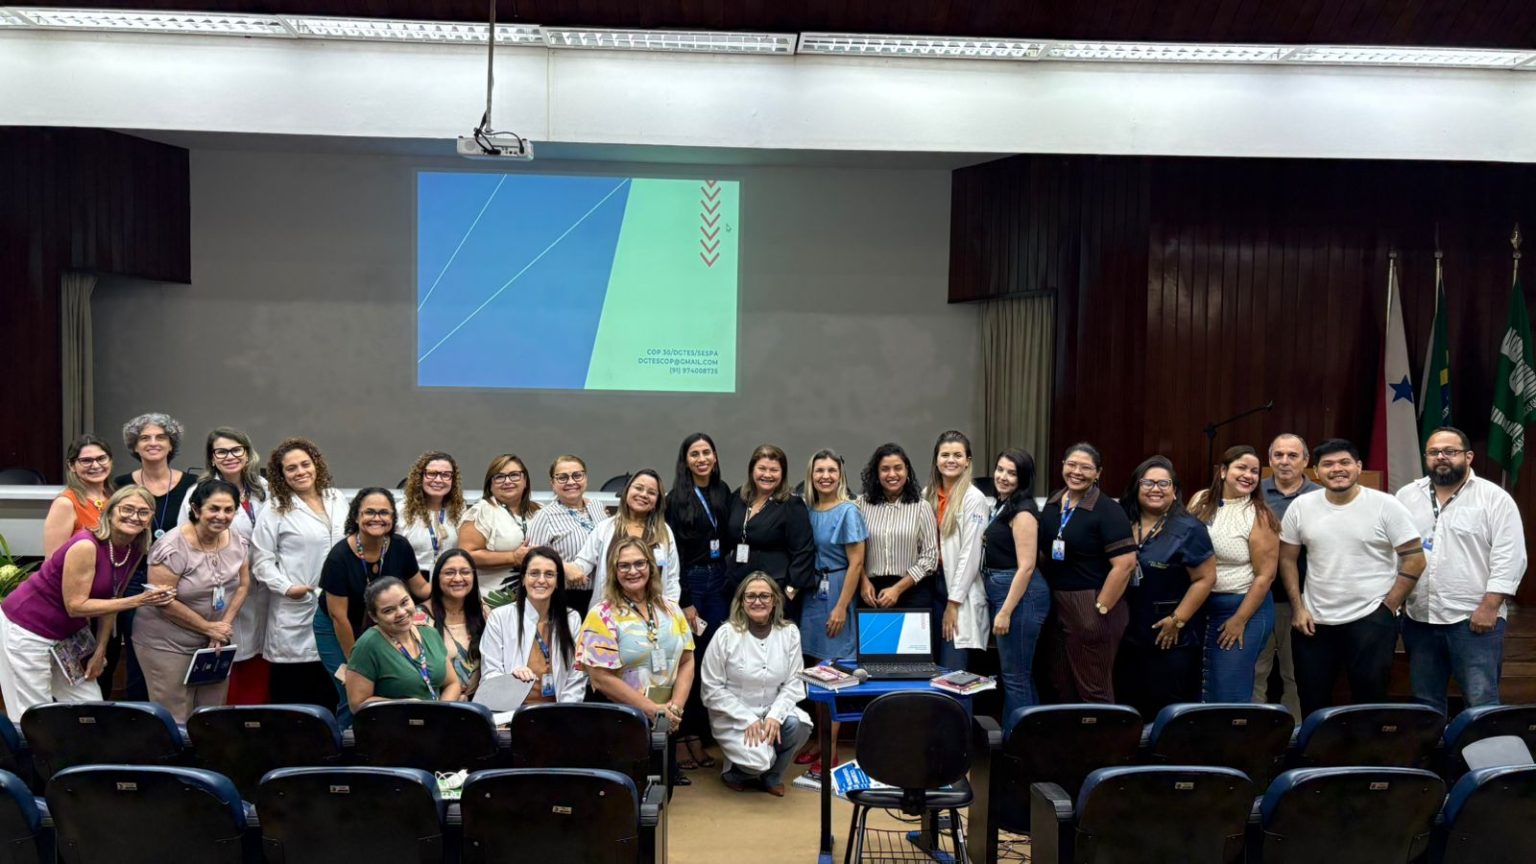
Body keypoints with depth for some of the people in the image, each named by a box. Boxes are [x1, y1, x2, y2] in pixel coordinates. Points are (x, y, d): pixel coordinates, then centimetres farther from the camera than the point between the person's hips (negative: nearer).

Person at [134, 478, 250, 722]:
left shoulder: (237, 542, 0)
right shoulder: (173, 547, -20)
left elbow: (243, 585, 7)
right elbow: (164, 601, -20)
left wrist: (224, 625, -6)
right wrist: (208, 628, -14)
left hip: (216, 643, 6)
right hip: (168, 645, -6)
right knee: (175, 722, 0)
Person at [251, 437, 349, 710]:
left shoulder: (337, 501, 11)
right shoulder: (276, 510, -3)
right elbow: (261, 560, -5)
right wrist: (286, 587, -18)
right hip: (295, 610, -4)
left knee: (331, 693, 10)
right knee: (293, 693, 0)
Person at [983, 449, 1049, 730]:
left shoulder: (1023, 511, -15)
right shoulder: (1002, 506, 14)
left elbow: (1026, 567, -20)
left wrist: (1005, 612, -21)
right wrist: (997, 605, 13)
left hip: (1020, 595, -10)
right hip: (1001, 590, 10)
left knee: (1015, 676, -3)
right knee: (1018, 674, 16)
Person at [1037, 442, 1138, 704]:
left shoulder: (1108, 511, -12)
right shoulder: (1053, 503, 8)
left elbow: (1125, 564, -19)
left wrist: (1100, 609, -17)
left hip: (1091, 606, -7)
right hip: (1056, 604, 7)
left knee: (1092, 689, 3)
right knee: (1060, 684, 16)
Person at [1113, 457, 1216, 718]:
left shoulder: (1188, 529, -9)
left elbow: (1205, 578, -12)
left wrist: (1177, 620, -14)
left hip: (1172, 638, -5)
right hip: (1128, 634, 5)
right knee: (1128, 708, 13)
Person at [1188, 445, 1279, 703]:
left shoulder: (1259, 516, -9)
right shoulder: (1200, 501, 2)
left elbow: (1265, 575, -11)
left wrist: (1239, 620, -11)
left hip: (1244, 607, -4)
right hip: (1197, 605, 4)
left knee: (1228, 691, 1)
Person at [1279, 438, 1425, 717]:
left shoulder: (1386, 506, -7)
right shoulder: (1301, 506, 1)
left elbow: (1414, 560, -6)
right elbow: (1287, 558, 8)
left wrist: (1388, 607, -9)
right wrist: (1298, 608, 1)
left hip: (1371, 620, -3)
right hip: (1314, 621, 3)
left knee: (1369, 700, 6)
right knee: (1312, 703, 12)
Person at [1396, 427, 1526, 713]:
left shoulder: (1495, 499, -3)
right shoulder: (1406, 497, 9)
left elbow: (1509, 558, -9)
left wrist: (1489, 606, -15)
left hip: (1474, 618, -4)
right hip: (1419, 619, 4)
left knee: (1482, 704, -3)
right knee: (1424, 702, 12)